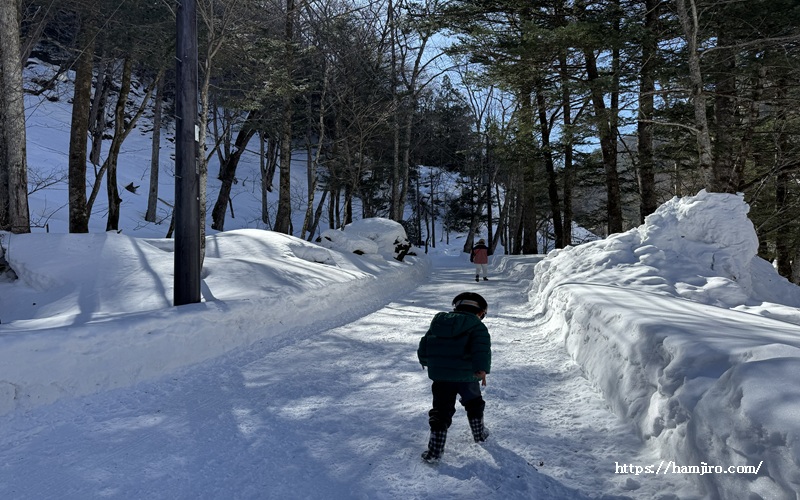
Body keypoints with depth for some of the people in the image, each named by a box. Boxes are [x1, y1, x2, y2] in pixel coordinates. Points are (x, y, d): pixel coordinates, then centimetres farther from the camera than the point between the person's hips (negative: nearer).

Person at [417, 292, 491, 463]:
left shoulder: (438, 322, 9)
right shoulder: (477, 327, -4)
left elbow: (423, 346, 16)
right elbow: (482, 349, -21)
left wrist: (426, 362, 33)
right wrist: (482, 369, -26)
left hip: (440, 377, 2)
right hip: (467, 377, -2)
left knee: (441, 410, 7)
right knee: (474, 403, 25)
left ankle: (434, 450, 1)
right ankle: (479, 433, 41)